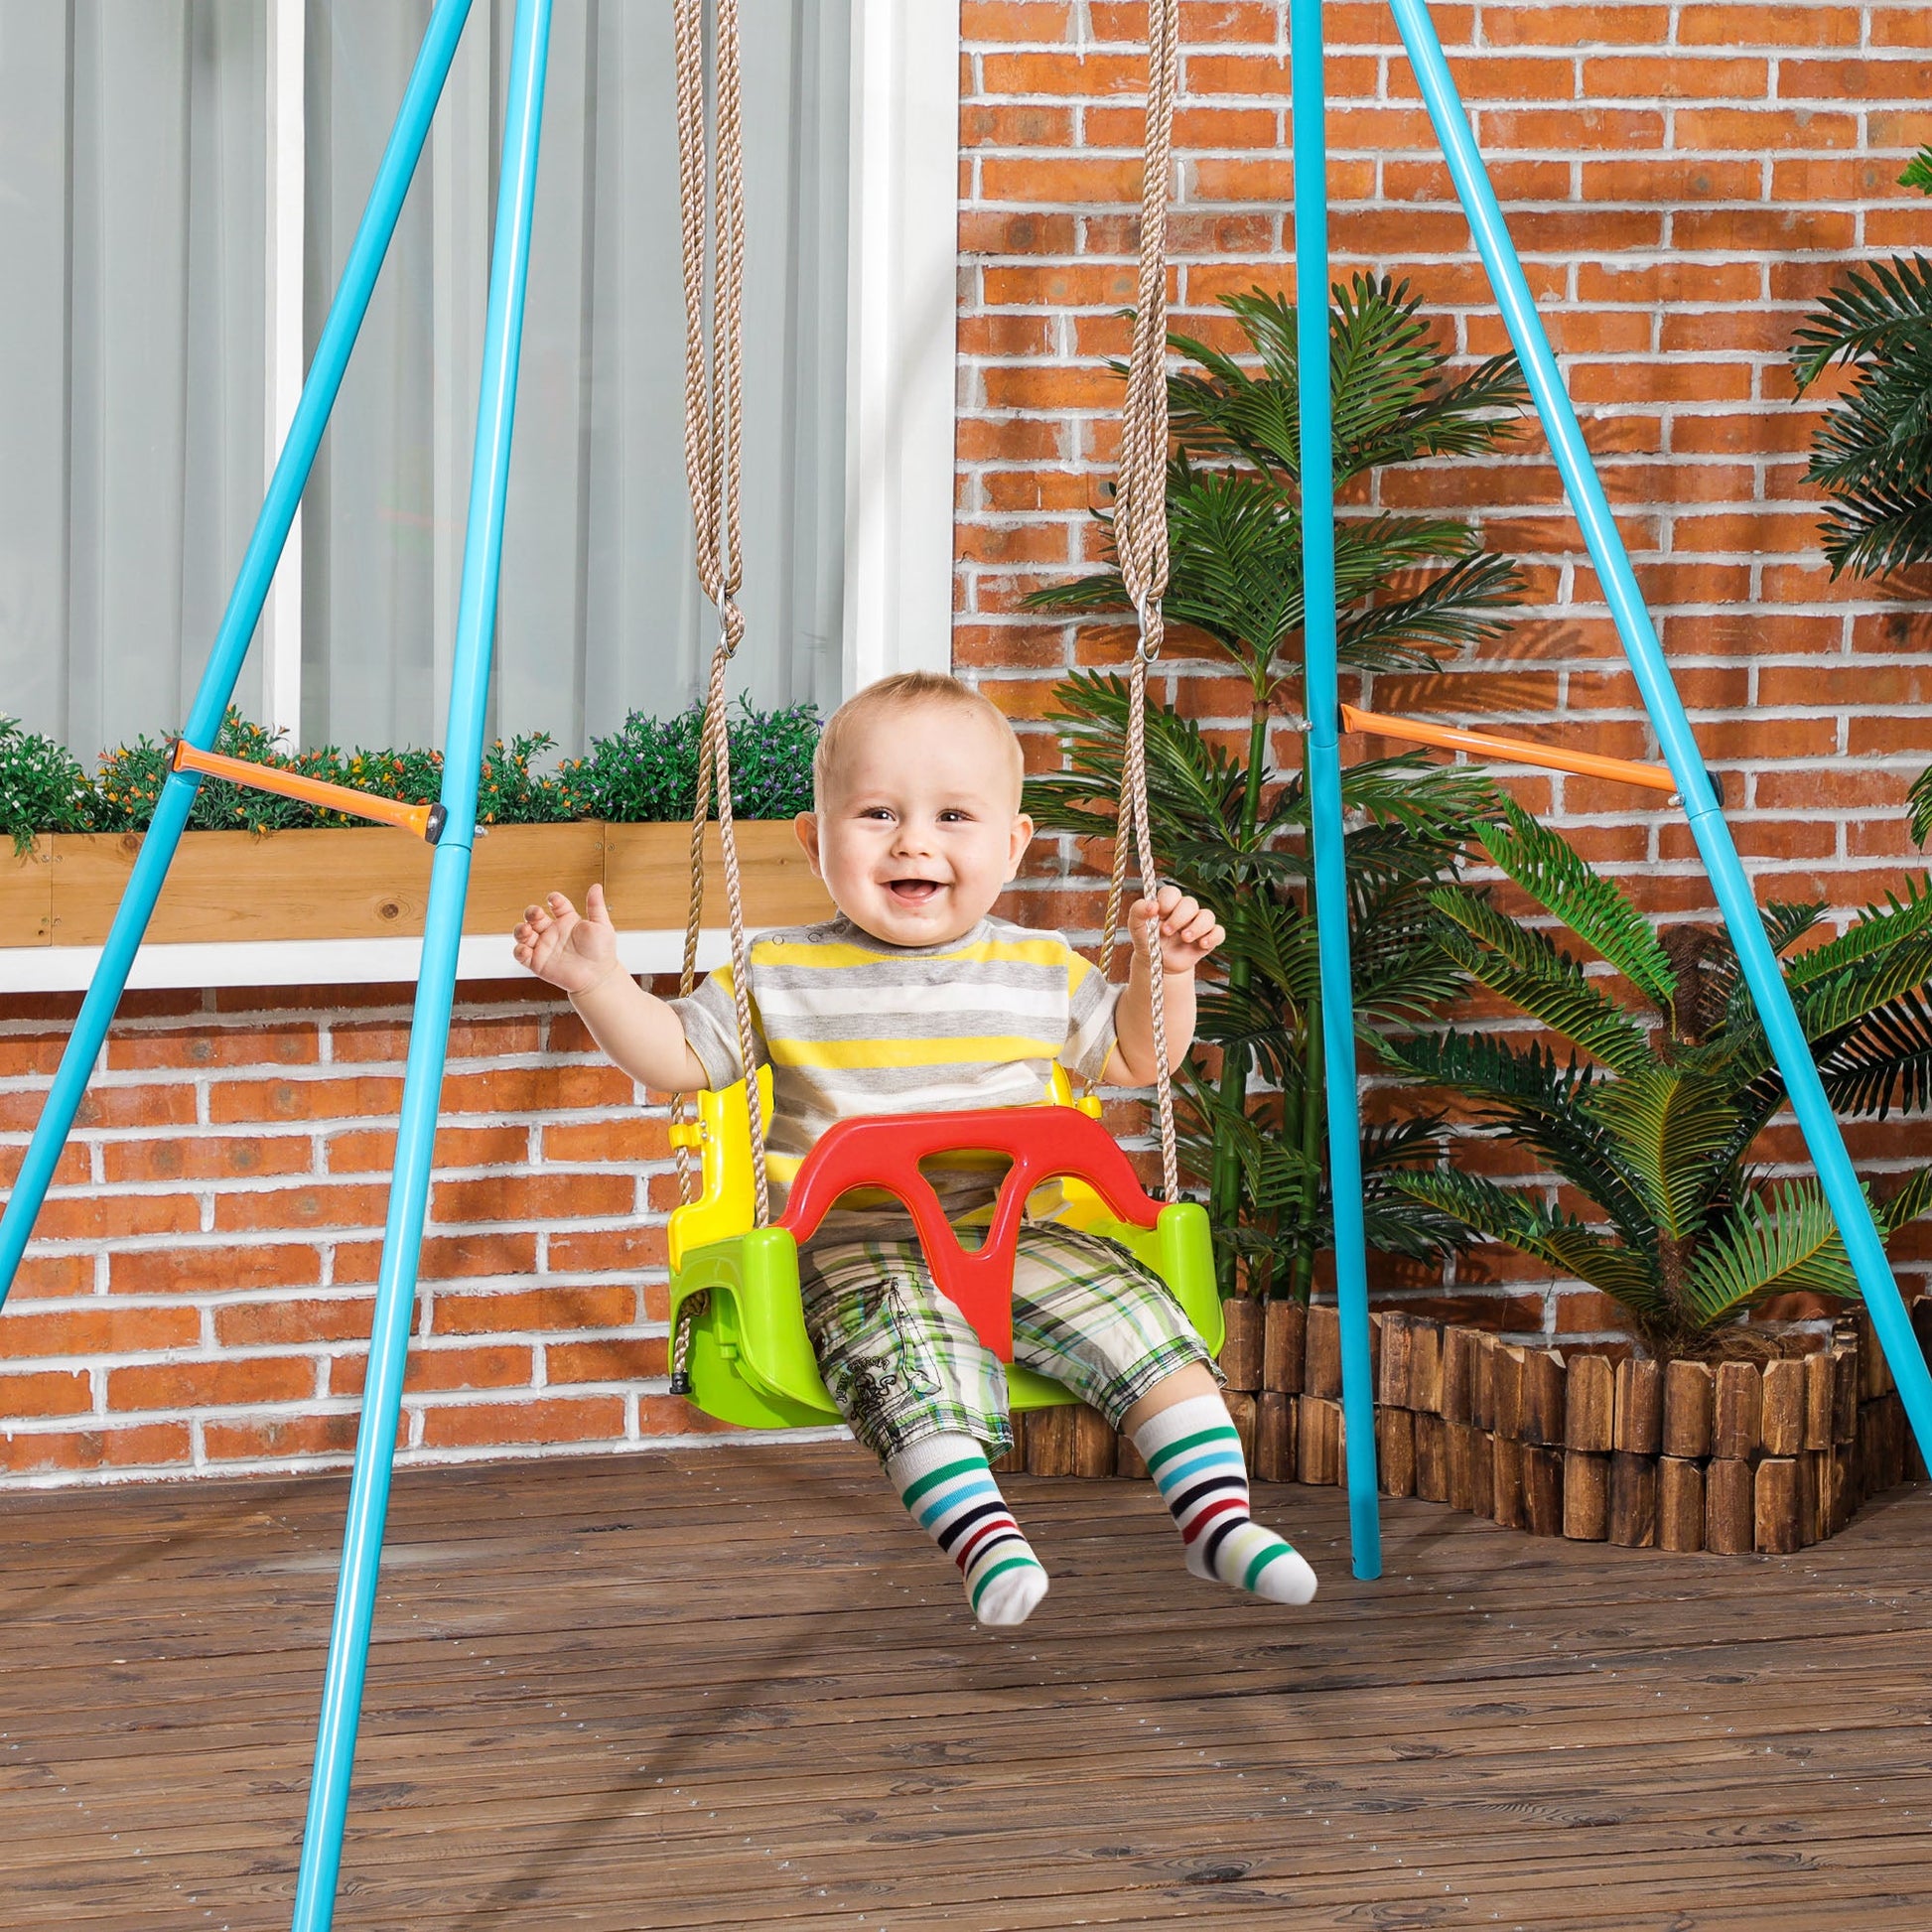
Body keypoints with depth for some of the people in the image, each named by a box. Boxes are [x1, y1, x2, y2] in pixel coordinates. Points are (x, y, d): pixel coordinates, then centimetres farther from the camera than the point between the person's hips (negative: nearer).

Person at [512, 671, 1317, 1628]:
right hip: (857, 1248, -3)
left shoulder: (1041, 973, 11)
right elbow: (675, 1053, 10)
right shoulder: (781, 978, 4)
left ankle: (1218, 1515, -11)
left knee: (1136, 1314, -16)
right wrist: (597, 983, -4)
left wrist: (1164, 968, 7)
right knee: (910, 1350, -33)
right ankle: (980, 1532, -38)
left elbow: (1134, 1055, 23)